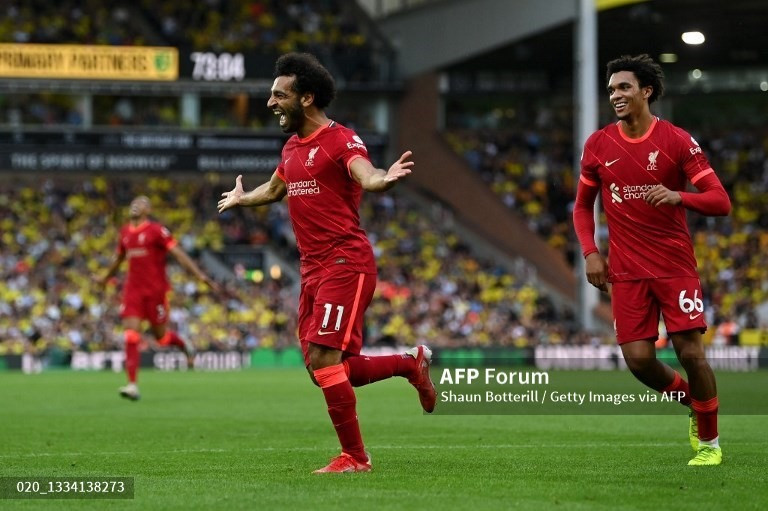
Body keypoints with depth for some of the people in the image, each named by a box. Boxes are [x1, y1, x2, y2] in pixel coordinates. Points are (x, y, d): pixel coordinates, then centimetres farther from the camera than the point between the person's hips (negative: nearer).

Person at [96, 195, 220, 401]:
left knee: (160, 335, 4)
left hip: (155, 290, -4)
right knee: (131, 336, -9)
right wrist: (106, 277, 43)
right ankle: (132, 385, -11)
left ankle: (185, 345, 39)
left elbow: (178, 254, -12)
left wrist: (201, 276, -20)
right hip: (133, 290, 4)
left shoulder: (157, 231, -8)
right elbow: (119, 257, 28)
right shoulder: (125, 232, 10)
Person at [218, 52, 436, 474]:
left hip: (345, 263, -9)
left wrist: (384, 178, -54)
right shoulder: (293, 147, 15)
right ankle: (412, 363, 25)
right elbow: (274, 189, 37)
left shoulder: (340, 141, -10)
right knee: (321, 368, 6)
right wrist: (241, 199, 56)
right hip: (313, 269, 9)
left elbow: (365, 175, -31)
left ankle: (354, 457, -4)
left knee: (323, 359, -15)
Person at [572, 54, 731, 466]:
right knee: (638, 358, -7)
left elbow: (720, 201, -9)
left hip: (675, 265, -3)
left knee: (689, 351, -9)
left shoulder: (677, 140, -6)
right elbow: (583, 205, 16)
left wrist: (678, 196, -28)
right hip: (626, 271, 3)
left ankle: (709, 441, 11)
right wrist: (590, 252, 1)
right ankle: (694, 402, 23)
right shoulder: (598, 145, 4)